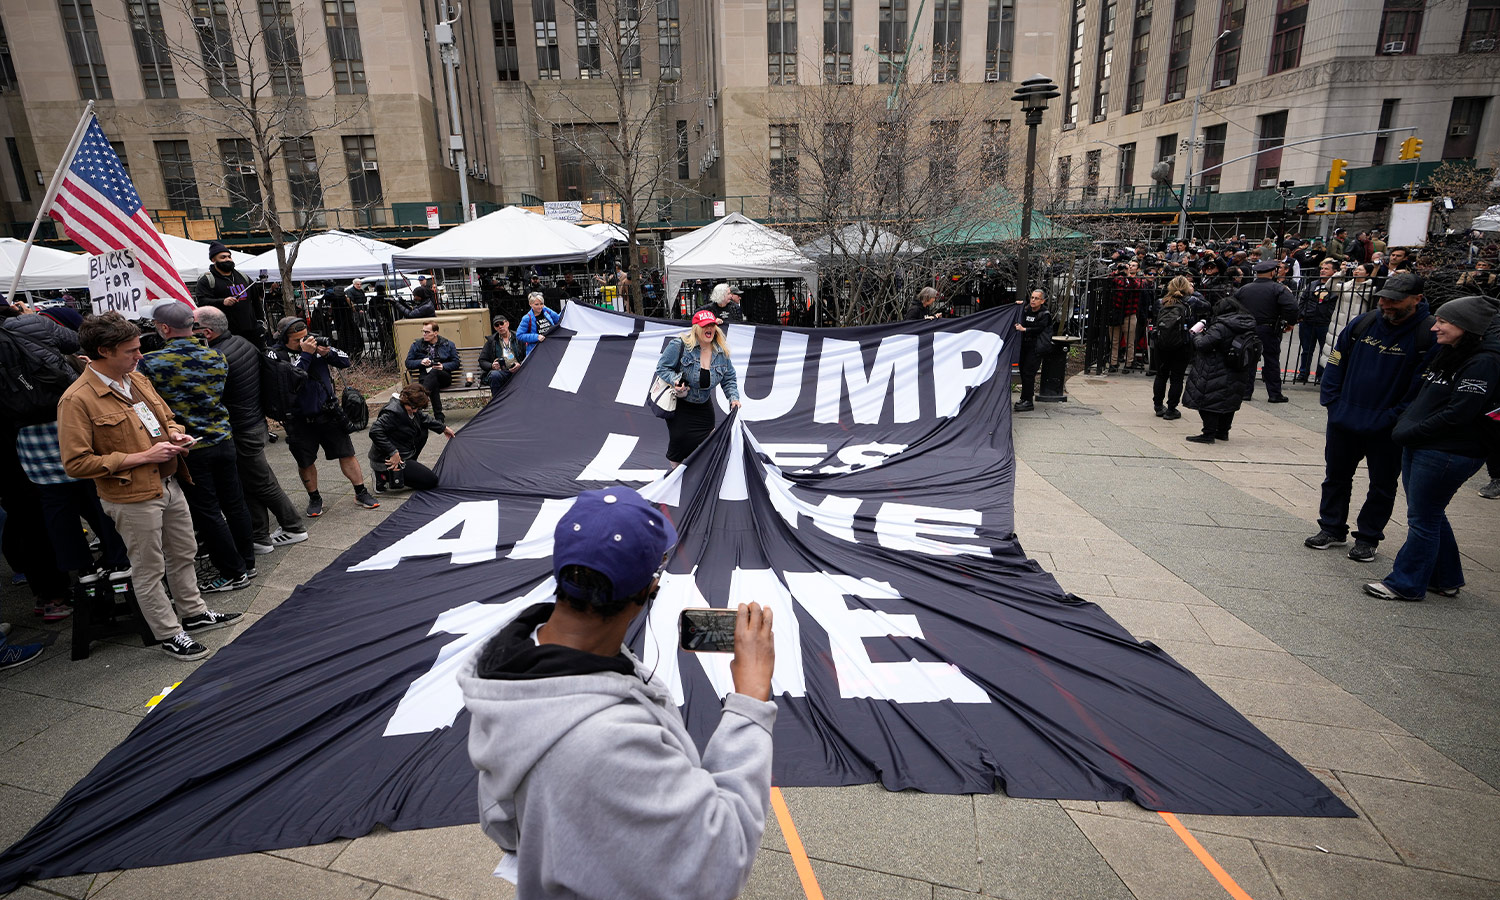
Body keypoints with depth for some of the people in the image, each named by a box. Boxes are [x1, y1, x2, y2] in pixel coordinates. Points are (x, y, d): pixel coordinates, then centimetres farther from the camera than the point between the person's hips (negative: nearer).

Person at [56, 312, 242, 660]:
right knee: (149, 570, 7)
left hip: (169, 484, 8)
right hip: (133, 498, -8)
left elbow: (166, 416, 22)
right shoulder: (77, 400, -18)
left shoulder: (137, 379, 6)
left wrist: (176, 434, -1)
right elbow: (76, 463, -19)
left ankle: (194, 613, 37)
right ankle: (169, 635, 20)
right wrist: (142, 456, -21)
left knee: (183, 554, 20)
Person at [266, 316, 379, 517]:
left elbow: (345, 362, 4)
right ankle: (314, 498, 29)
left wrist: (327, 352, -14)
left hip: (328, 413, 2)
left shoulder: (314, 344, 2)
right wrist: (305, 355, -23)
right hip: (300, 420, -2)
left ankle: (361, 493, 15)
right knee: (305, 463, 10)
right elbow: (290, 381, -24)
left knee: (347, 454, 3)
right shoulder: (275, 355, -9)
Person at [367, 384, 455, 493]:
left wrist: (443, 428, 33)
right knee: (431, 481, -8)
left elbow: (424, 419, 24)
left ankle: (408, 466, 17)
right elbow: (375, 431, -33)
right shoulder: (393, 412, -25)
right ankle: (387, 476, -6)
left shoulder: (411, 409, 3)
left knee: (423, 431, 22)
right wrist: (393, 453, -33)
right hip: (390, 461, -10)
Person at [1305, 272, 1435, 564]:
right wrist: (1332, 402, 1)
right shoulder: (1363, 324, 0)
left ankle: (1367, 538, 25)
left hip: (1387, 430, -3)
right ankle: (1332, 529, 29)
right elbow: (1335, 362, 8)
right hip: (1344, 421, 4)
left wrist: (1394, 417, -15)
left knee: (1382, 486, 11)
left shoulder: (1429, 335, -11)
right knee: (1336, 477, 14)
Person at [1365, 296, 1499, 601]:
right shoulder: (1446, 353, 11)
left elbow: (1457, 415, -20)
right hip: (1419, 448, 9)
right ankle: (1446, 579, 33)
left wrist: (1408, 433, -15)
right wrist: (1404, 424, 8)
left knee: (1422, 519, 0)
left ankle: (1406, 584, 12)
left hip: (1447, 455, -9)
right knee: (1431, 516, 18)